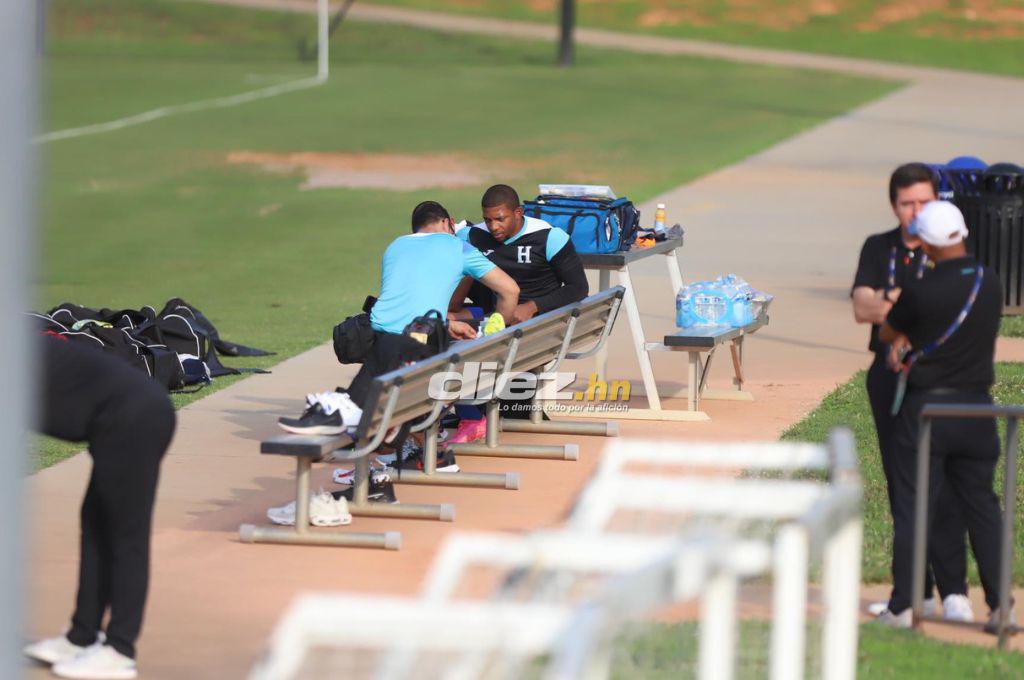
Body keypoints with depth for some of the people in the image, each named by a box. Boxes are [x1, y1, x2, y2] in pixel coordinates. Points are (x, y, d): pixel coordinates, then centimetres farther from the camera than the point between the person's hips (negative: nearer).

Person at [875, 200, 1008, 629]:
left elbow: (886, 333, 1)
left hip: (924, 406, -5)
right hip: (976, 406, 5)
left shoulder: (920, 293, -18)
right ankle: (999, 604, 9)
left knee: (912, 509, 2)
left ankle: (903, 606, 3)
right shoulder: (991, 285, 0)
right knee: (981, 506, 12)